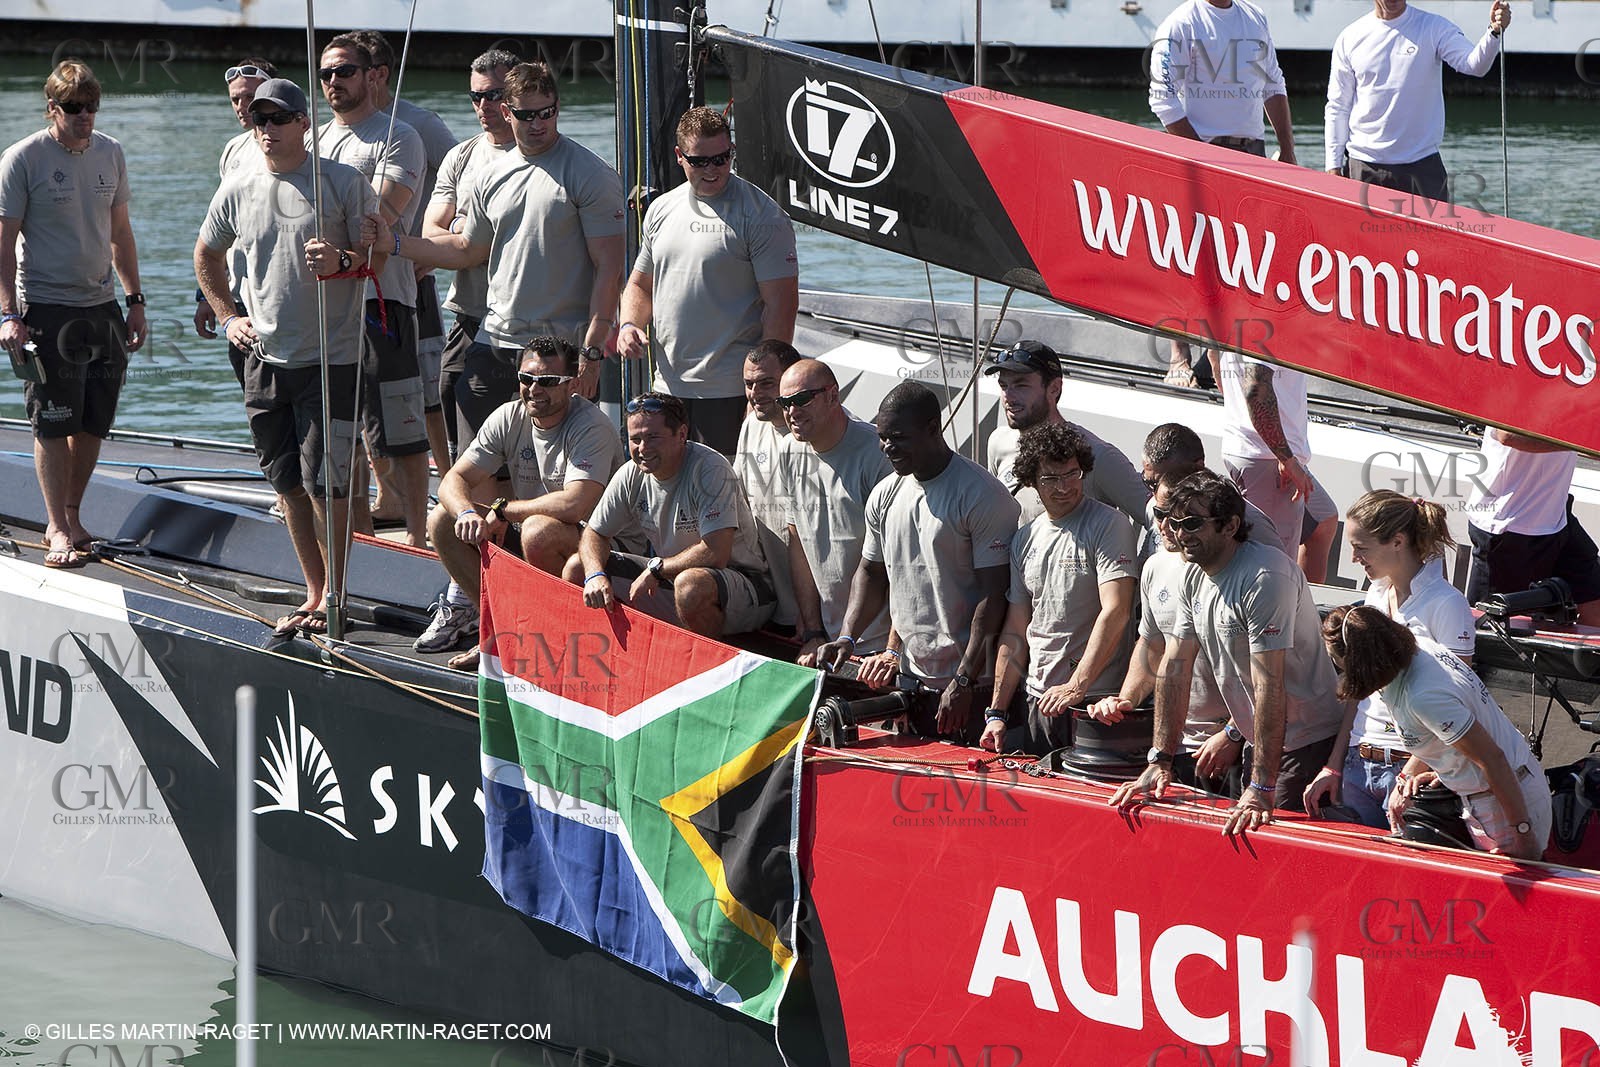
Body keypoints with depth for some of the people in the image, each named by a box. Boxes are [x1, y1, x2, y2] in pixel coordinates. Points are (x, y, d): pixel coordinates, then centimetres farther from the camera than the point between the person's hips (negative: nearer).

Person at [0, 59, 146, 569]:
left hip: (102, 306, 5)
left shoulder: (110, 153, 9)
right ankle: (58, 528, 1)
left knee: (93, 422, 7)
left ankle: (71, 516, 19)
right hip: (47, 310, -5)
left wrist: (135, 299, 15)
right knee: (54, 423, -5)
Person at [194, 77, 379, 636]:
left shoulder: (343, 182, -6)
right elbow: (207, 255, 23)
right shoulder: (238, 190, 7)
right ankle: (315, 594, 20)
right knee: (289, 484, 10)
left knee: (326, 483, -8)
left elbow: (378, 254, -3)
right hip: (265, 358, 5)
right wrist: (227, 317, 14)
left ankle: (332, 595, 3)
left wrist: (342, 261, -24)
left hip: (331, 358, -5)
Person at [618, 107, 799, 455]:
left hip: (731, 391, -6)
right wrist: (630, 325, 3)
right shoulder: (661, 211, 14)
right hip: (670, 385, 6)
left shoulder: (762, 216, -7)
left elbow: (781, 303, -10)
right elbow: (640, 284, 26)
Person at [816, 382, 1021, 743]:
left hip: (973, 684, -7)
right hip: (912, 675, 7)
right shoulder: (884, 496, 10)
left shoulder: (981, 495, -13)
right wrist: (846, 637, 5)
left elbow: (994, 595, -15)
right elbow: (872, 572, 23)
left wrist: (963, 681, -19)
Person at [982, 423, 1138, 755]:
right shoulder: (1025, 540, 14)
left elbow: (1115, 613, -17)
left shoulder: (1108, 525, -7)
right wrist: (996, 712, 12)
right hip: (1040, 701, 6)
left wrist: (1076, 687, -23)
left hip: (1093, 701, -6)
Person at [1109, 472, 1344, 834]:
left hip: (1309, 744, -8)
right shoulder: (1195, 576, 5)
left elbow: (1269, 686, -28)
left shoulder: (1264, 577, -23)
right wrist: (1160, 761, 3)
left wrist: (1261, 788, -31)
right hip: (1257, 742, 8)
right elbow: (1175, 667, 8)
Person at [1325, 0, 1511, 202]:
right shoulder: (1349, 38, 5)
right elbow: (1338, 107, 9)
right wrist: (1333, 166, 5)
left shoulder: (1434, 28, 0)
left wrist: (1494, 32, -36)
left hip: (1422, 164, -1)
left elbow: (1474, 65, -16)